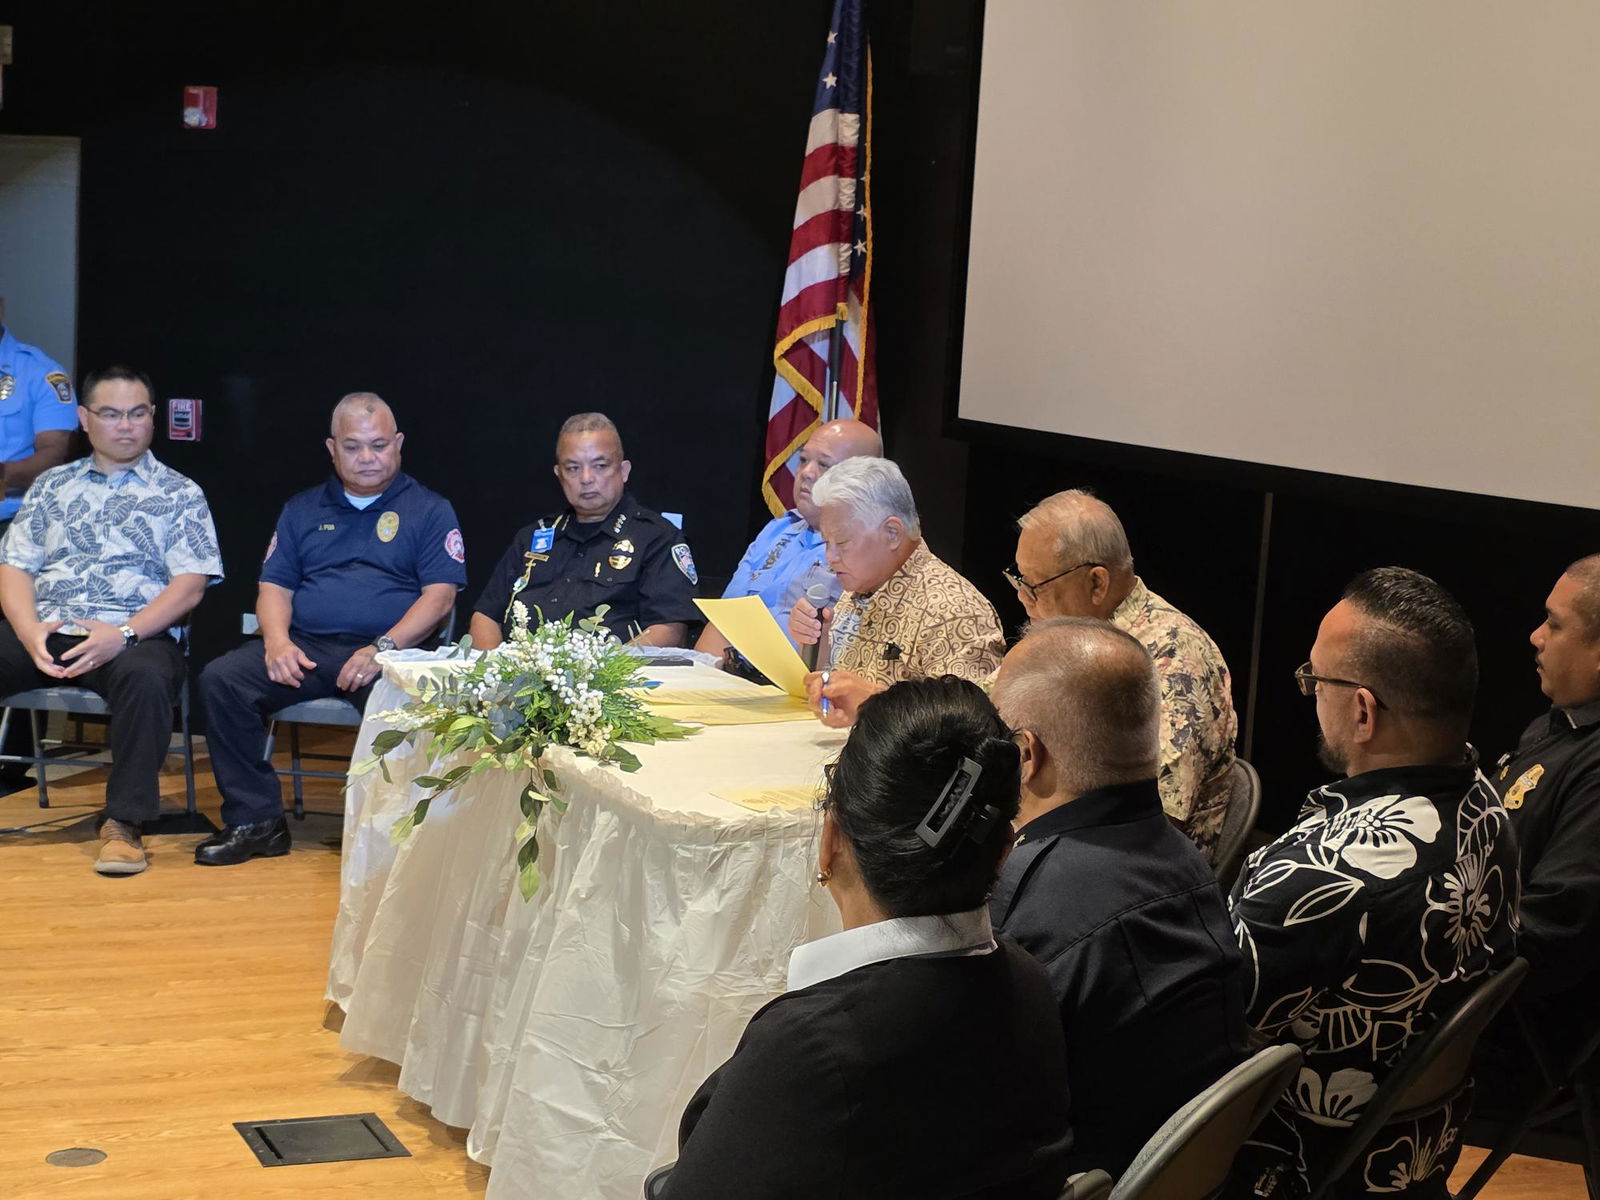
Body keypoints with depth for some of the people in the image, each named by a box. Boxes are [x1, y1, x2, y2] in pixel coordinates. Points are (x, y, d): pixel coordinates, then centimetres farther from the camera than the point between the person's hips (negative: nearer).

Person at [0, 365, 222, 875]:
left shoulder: (179, 494, 11)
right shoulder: (51, 486, 20)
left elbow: (190, 584, 0)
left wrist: (123, 633, -16)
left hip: (135, 635, -3)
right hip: (45, 631, 3)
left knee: (146, 675, -38)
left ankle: (123, 822, -30)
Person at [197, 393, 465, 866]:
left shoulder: (430, 510, 10)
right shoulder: (303, 509, 22)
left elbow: (440, 595, -1)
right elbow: (274, 586, 17)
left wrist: (383, 649, -16)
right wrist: (277, 639, -6)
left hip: (391, 651, -4)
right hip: (304, 648, 4)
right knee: (220, 679, -21)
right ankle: (255, 821, -17)